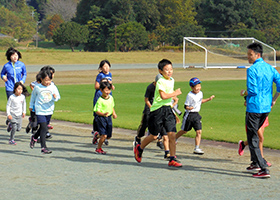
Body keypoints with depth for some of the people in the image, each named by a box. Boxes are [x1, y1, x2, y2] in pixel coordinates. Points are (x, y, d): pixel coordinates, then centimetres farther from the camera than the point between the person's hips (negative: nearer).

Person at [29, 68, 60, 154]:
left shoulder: (53, 87, 0)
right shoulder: (37, 87, -4)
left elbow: (58, 96, 6)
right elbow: (33, 96, 13)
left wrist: (55, 97, -19)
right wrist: (31, 106, 23)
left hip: (49, 111, 4)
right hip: (40, 111, -4)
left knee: (43, 128, 15)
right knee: (44, 128, -14)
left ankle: (34, 137, 45)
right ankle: (43, 147, -12)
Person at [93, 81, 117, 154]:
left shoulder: (111, 98, 5)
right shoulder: (100, 100, -16)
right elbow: (97, 111, -18)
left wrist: (114, 113, 6)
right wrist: (103, 114, -34)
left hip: (109, 118, 7)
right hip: (101, 118, -7)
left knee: (108, 136, 8)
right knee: (104, 135, -13)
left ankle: (97, 136, 39)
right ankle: (98, 148, 9)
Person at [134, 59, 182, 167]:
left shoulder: (172, 80, 11)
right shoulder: (160, 82, -14)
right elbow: (163, 95, -26)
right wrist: (175, 93, -17)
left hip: (168, 109, 6)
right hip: (158, 110, -6)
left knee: (172, 135, -7)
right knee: (154, 136, 7)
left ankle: (172, 159, -3)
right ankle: (139, 148, 33)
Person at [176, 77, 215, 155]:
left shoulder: (200, 93, 5)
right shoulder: (190, 95, -18)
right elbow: (186, 106, -15)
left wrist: (209, 99, 21)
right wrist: (190, 108, -36)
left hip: (196, 115, 6)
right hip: (189, 114, -6)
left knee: (199, 131, -5)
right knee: (184, 131, 9)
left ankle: (197, 148, -1)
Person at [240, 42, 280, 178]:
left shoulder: (252, 70, -14)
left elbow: (253, 91, -20)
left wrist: (244, 93, 0)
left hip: (254, 108, -8)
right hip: (266, 108, 8)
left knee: (253, 139, -3)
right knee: (254, 135, 24)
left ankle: (264, 170, -8)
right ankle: (255, 163, 28)